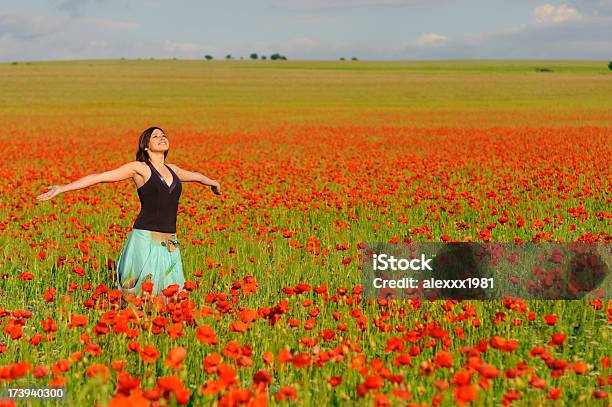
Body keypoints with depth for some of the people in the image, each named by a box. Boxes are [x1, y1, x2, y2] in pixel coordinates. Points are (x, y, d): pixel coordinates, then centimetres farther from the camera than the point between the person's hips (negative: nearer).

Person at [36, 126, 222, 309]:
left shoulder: (172, 169, 18)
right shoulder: (139, 168, 2)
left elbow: (194, 175, 40)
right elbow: (99, 177, -2)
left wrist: (212, 182, 60)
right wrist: (62, 188, -7)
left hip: (169, 243, 5)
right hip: (146, 239, -5)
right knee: (141, 295, -8)